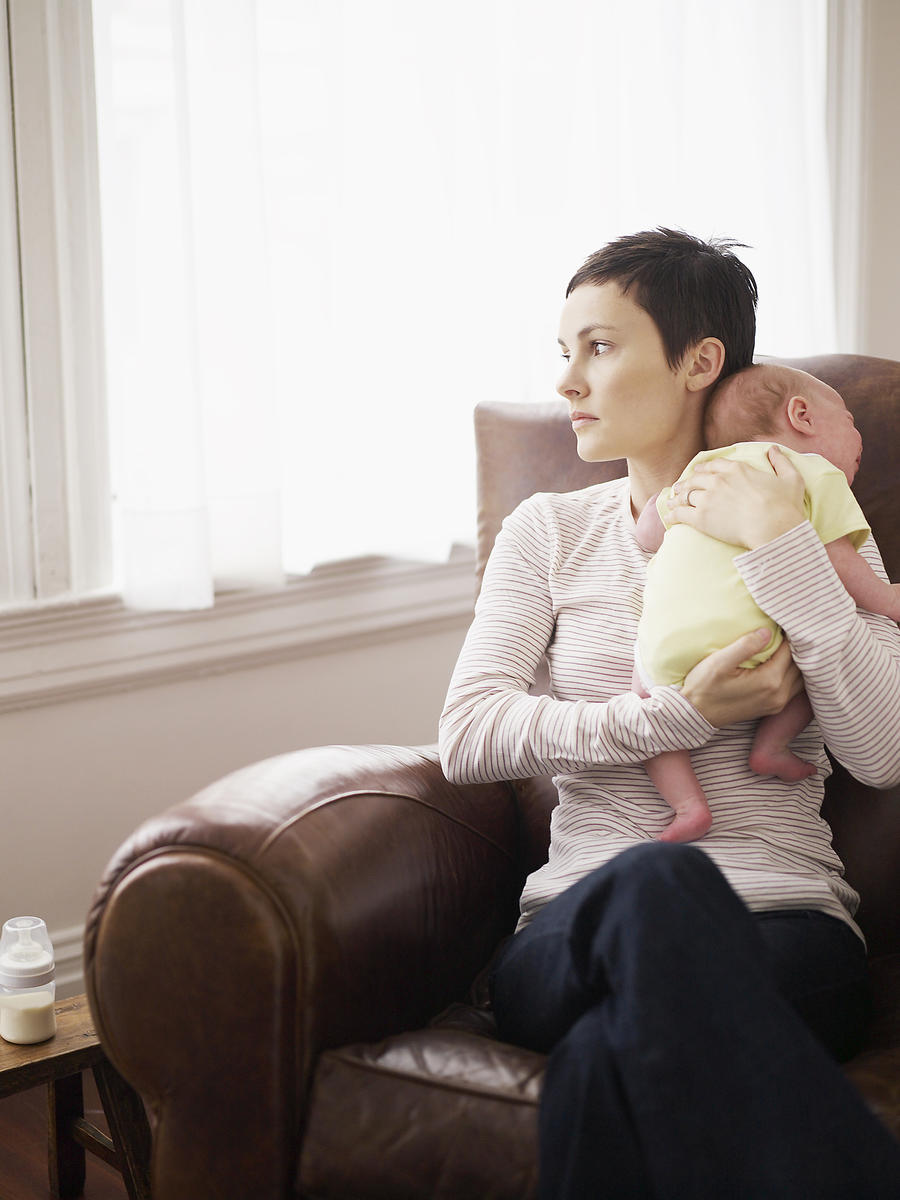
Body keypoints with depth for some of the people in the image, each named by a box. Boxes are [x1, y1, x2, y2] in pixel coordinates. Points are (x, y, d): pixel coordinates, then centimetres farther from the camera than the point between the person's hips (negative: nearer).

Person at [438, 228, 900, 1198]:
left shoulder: (816, 532, 13)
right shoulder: (549, 531, 17)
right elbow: (466, 737, 1)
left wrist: (781, 549, -9)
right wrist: (675, 716, -10)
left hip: (785, 931, -2)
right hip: (580, 928, 2)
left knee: (612, 1060, -37)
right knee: (653, 879, -37)